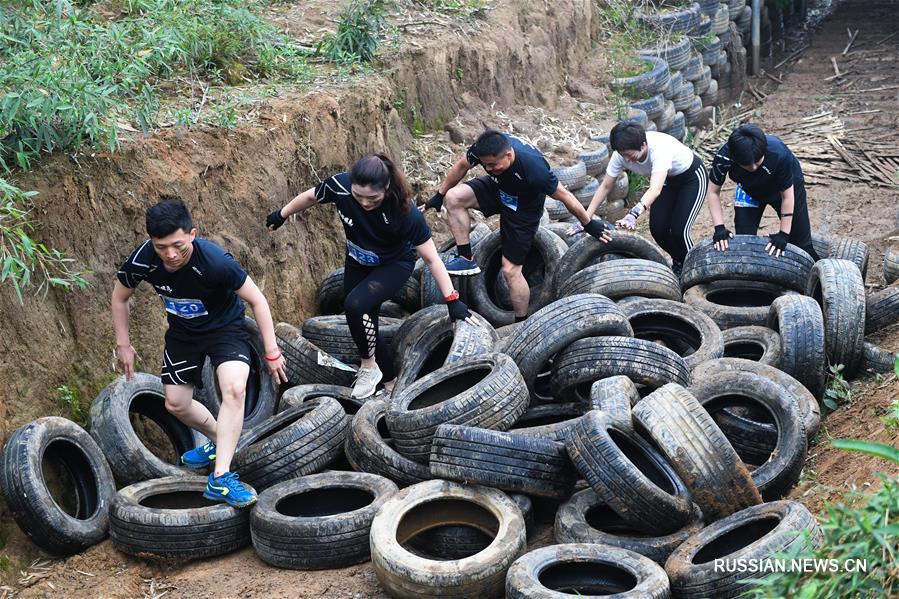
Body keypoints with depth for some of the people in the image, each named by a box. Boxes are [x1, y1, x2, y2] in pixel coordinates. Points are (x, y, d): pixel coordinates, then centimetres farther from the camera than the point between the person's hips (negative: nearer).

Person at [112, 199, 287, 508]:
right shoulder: (142, 260, -25)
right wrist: (123, 345, 2)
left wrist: (271, 351, -18)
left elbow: (256, 300, -21)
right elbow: (120, 298, -2)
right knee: (176, 404, 9)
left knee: (234, 389, -27)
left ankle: (220, 478, -25)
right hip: (183, 331, 5)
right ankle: (219, 440, 38)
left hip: (224, 327, -4)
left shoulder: (215, 261, -35)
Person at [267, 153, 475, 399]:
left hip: (394, 265, -4)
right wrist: (281, 215, 11)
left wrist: (452, 300, -29)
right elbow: (310, 197, -6)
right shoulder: (339, 186, -29)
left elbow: (432, 259, -28)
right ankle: (390, 382, 27)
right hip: (357, 264, 4)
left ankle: (369, 367, -5)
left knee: (355, 305, -28)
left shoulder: (404, 211, -36)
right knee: (363, 326, 6)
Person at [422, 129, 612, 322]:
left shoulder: (534, 169, -41)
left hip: (523, 208, -5)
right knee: (453, 197, -17)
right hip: (498, 189, 5)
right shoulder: (484, 148, -28)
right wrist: (439, 195, 5)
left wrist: (589, 225, -14)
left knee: (511, 270, -4)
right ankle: (466, 259, -6)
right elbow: (462, 166, -5)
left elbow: (565, 196, -27)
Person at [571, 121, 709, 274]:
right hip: (667, 179, 6)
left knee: (678, 231, -17)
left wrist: (633, 215, -70)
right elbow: (605, 187, -15)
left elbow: (655, 189, -55)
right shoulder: (621, 154, -25)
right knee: (657, 229, -4)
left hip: (692, 176, -6)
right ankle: (678, 264, 25)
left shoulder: (659, 148, -42)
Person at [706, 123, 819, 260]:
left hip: (786, 186, -2)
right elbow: (714, 192, -18)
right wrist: (719, 228, -25)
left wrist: (783, 234, -25)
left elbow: (787, 197, -27)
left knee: (801, 242, 4)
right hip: (750, 190, 2)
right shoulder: (723, 157, -36)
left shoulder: (779, 154, -42)